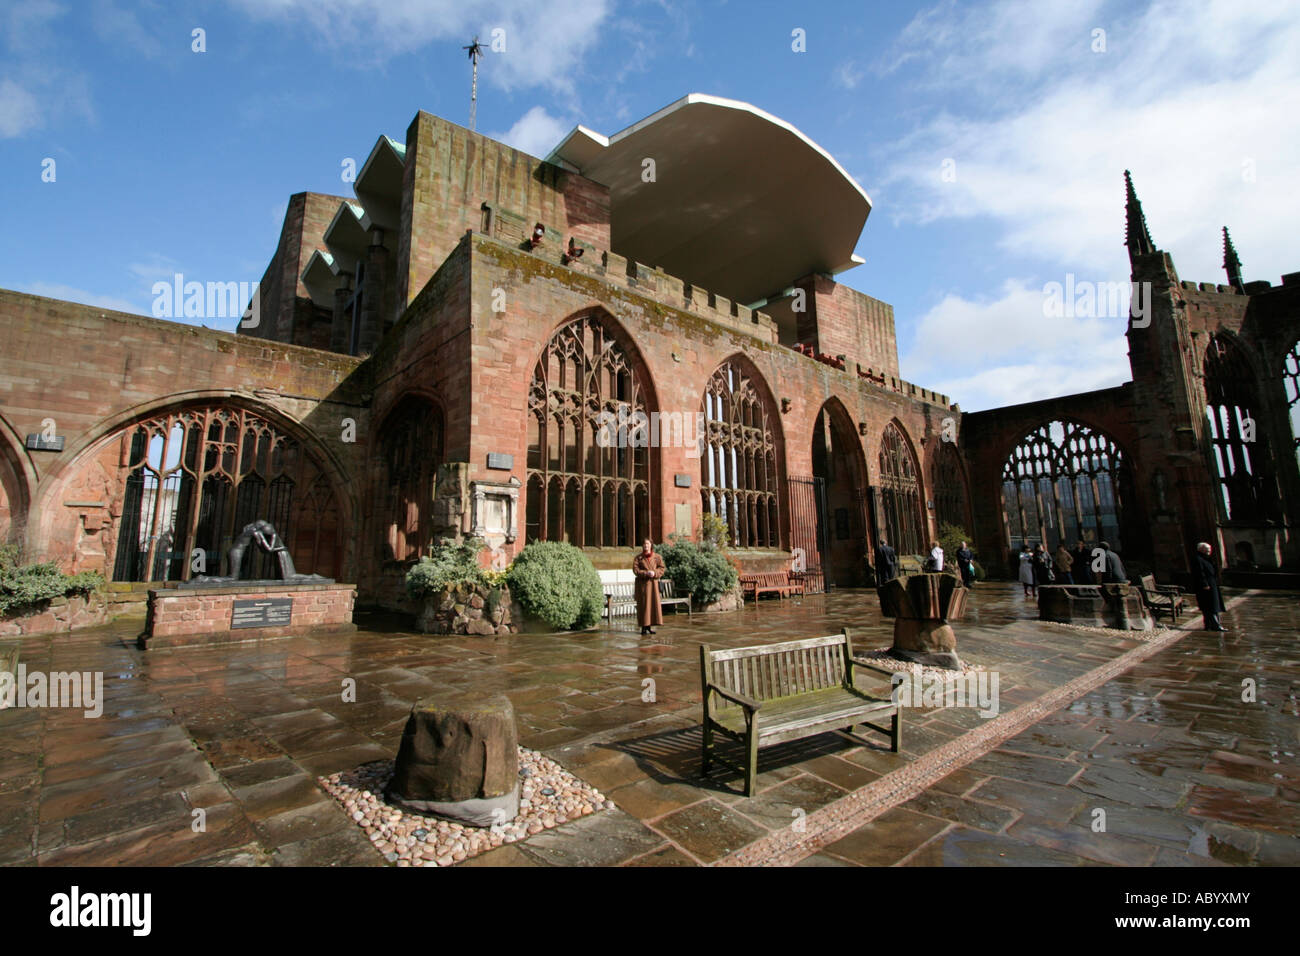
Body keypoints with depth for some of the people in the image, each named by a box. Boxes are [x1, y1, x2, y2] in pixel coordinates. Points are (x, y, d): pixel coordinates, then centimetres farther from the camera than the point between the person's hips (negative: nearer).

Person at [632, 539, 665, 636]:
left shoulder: (657, 557, 9)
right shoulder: (638, 558, 5)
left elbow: (661, 569, 2)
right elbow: (635, 570, -6)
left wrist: (654, 573, -17)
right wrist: (646, 573, -19)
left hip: (653, 583, 2)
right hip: (642, 583, -2)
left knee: (654, 604, 1)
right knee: (643, 604, -3)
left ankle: (649, 626, 10)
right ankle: (644, 626, 3)